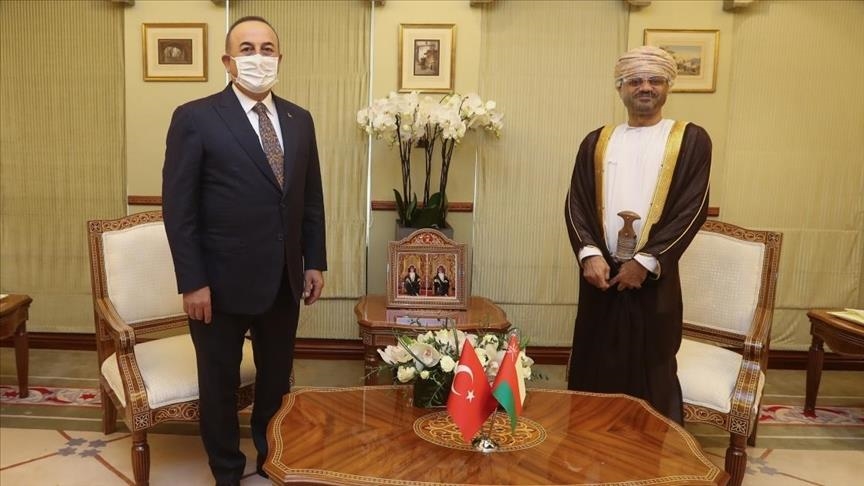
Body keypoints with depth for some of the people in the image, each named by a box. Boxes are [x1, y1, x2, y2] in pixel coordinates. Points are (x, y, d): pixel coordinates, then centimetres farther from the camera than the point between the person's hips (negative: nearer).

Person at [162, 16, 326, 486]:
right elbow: (178, 207, -11)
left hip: (284, 280, 4)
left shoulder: (299, 120, 6)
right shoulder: (195, 118, -8)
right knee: (220, 383, 13)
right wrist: (193, 282, -14)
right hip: (222, 281, -4)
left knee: (277, 379, 17)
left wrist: (315, 262, 7)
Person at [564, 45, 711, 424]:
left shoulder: (691, 140, 3)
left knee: (651, 373, 5)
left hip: (654, 277, -2)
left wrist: (645, 261, -12)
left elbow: (693, 209, -5)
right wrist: (589, 254, -12)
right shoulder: (596, 142, 11)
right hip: (600, 272, 2)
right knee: (596, 370, 9)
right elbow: (576, 204, 4)